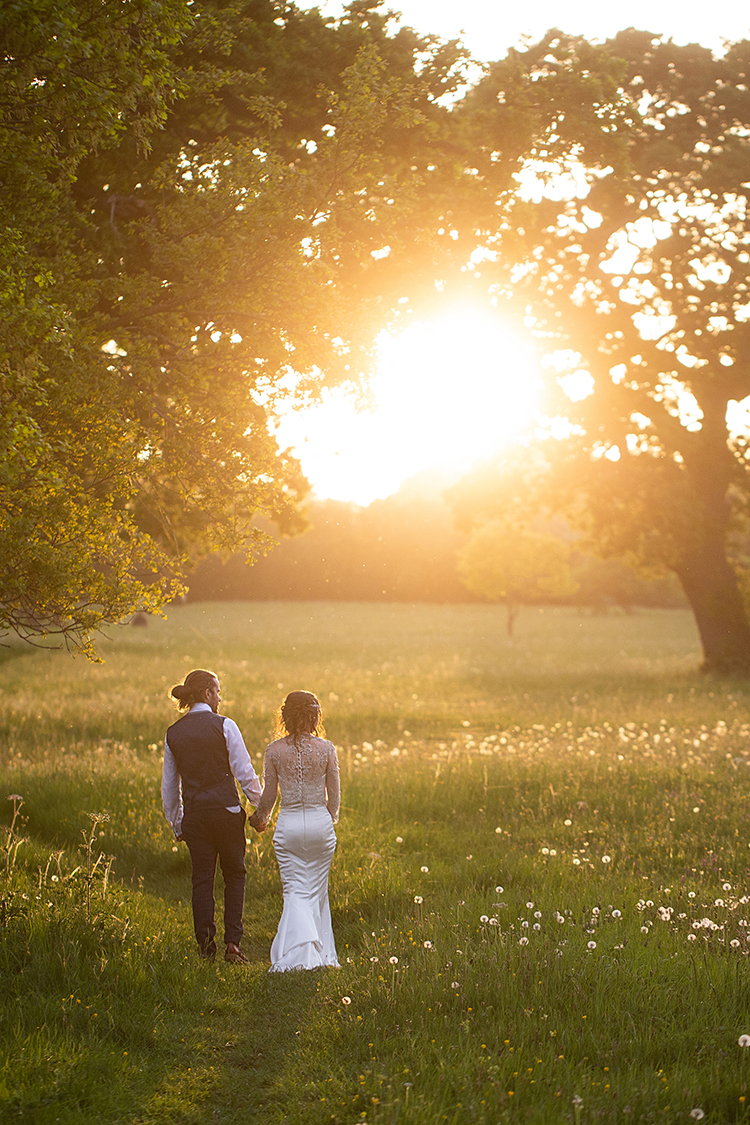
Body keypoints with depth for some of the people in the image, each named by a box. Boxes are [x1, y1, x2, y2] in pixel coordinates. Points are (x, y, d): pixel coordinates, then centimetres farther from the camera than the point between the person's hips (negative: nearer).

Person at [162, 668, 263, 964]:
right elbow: (245, 773, -8)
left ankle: (206, 945, 6)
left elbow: (169, 786, 12)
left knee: (202, 879, 9)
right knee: (235, 876, 10)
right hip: (226, 812, -3)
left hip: (194, 815, 3)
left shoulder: (173, 733, 6)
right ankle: (232, 943, 1)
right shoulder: (224, 726, -7)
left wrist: (177, 824, 20)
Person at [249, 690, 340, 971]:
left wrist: (261, 819, 22)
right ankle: (322, 954, 19)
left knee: (295, 892, 3)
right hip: (320, 823, 1)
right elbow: (334, 795, 1)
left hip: (288, 826, -1)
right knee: (317, 892, 14)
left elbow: (268, 795, 1)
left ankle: (300, 951, -17)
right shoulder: (326, 749, -5)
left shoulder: (274, 750, -5)